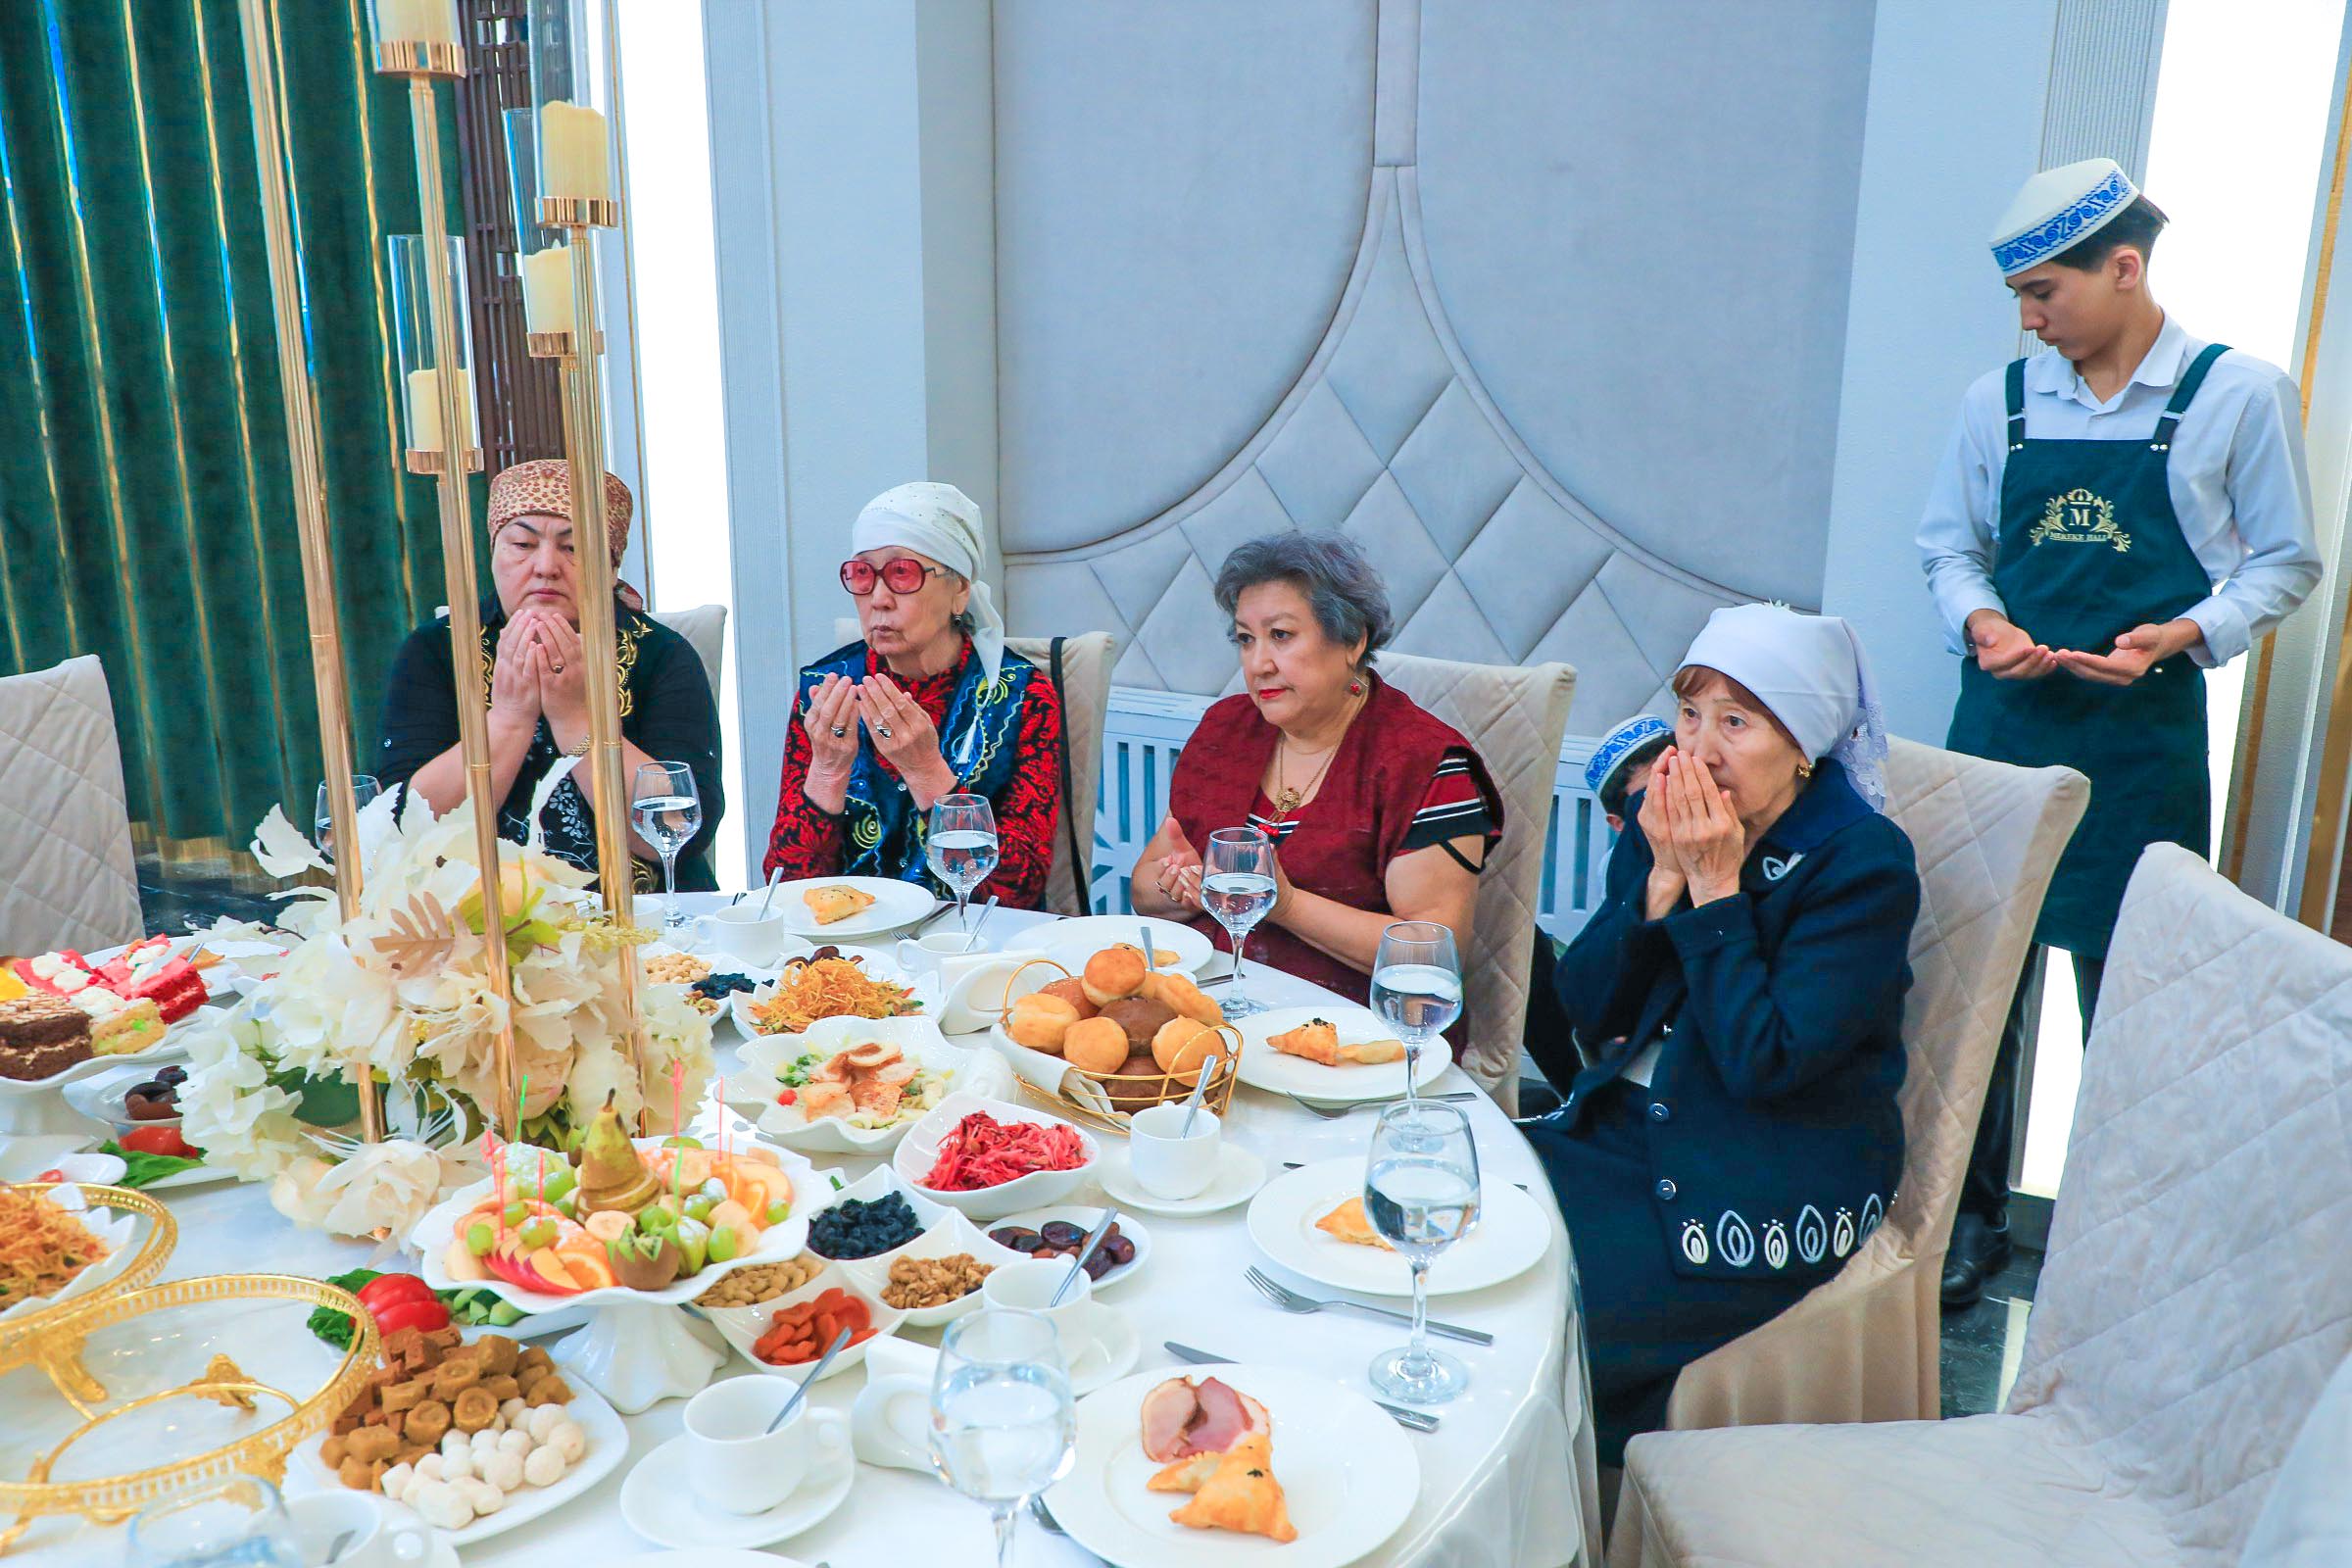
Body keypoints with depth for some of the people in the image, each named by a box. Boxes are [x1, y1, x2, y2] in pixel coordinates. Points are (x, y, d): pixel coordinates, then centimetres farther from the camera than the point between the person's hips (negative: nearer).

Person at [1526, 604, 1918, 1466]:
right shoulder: (1665, 817, 3)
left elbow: (1765, 1062, -21)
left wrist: (1715, 888, -19)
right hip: (1628, 1127, 7)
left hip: (1767, 1188, -6)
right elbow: (1583, 1005, 0)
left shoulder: (1864, 863, -14)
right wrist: (1661, 879, -13)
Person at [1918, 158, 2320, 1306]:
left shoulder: (2238, 395, -3)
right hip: (2003, 722, 3)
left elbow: (2285, 561, 1)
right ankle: (1971, 1218, 23)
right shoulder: (1998, 402, 4)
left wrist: (2185, 635, -15)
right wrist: (1980, 623, -8)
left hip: (2143, 740, -2)